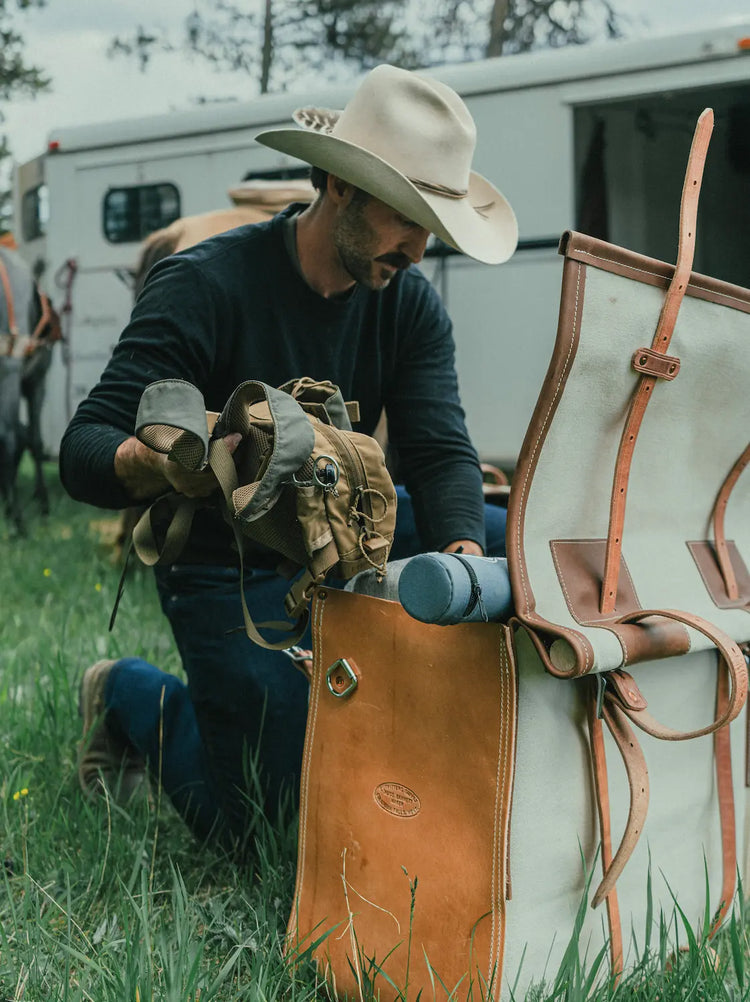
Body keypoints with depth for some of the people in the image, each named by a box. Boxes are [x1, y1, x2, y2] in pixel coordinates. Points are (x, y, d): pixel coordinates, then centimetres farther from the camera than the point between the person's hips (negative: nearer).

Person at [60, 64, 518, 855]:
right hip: (232, 570, -5)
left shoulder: (409, 301, -5)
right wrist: (164, 464, -51)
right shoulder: (203, 287, -22)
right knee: (251, 826, -5)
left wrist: (463, 555, -35)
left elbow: (441, 453, -12)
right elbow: (82, 452, -26)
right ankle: (133, 697, 23)